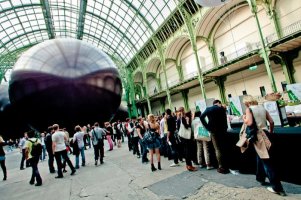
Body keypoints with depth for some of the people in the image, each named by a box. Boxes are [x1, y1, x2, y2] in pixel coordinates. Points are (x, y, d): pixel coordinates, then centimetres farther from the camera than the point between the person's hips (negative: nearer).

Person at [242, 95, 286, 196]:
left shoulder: (249, 109, -10)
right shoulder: (262, 108, 9)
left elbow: (249, 123, -22)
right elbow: (271, 122, 11)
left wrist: (244, 118, -3)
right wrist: (270, 131, 25)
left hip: (258, 135, -7)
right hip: (265, 133, 7)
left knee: (266, 161, 0)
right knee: (260, 157, 23)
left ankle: (277, 188, 6)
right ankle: (260, 178, 38)